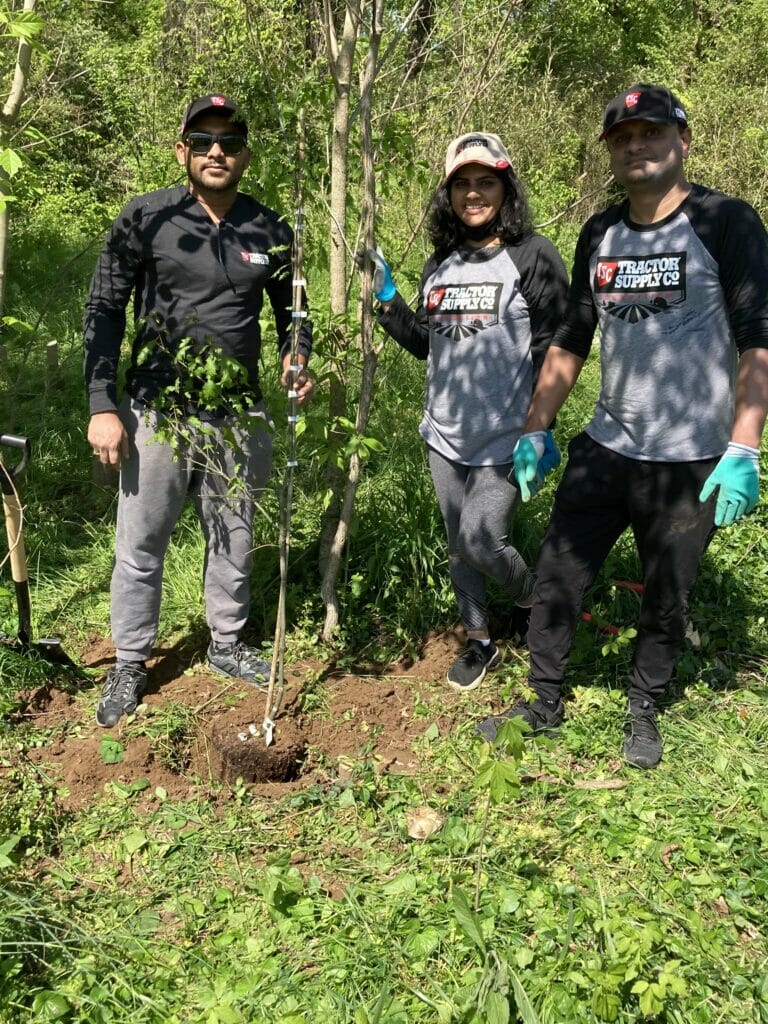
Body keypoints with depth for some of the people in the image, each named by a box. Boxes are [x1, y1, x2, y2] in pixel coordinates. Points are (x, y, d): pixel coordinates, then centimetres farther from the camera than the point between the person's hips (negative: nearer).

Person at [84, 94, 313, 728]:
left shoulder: (270, 231, 2)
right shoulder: (144, 219, -6)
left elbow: (290, 311, 15)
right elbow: (105, 311, -4)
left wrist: (297, 362, -7)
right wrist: (103, 406, -10)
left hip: (239, 416, 3)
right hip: (156, 412, -2)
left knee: (234, 541, 15)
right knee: (140, 546, 6)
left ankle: (226, 646, 35)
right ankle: (130, 665, 24)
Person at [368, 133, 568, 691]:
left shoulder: (533, 256, -9)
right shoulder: (440, 263, 10)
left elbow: (553, 350, -11)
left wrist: (540, 429, -17)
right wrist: (386, 297, 4)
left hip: (504, 440, -6)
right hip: (445, 436, 6)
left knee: (479, 541, -10)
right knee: (458, 545, 14)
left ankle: (538, 599, 23)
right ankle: (480, 640, 34)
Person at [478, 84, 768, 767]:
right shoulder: (600, 235, 9)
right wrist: (536, 430, 11)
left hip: (690, 463, -4)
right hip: (604, 451, 5)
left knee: (666, 601, 9)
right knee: (557, 579, 6)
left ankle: (644, 712, 32)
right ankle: (545, 706, 26)